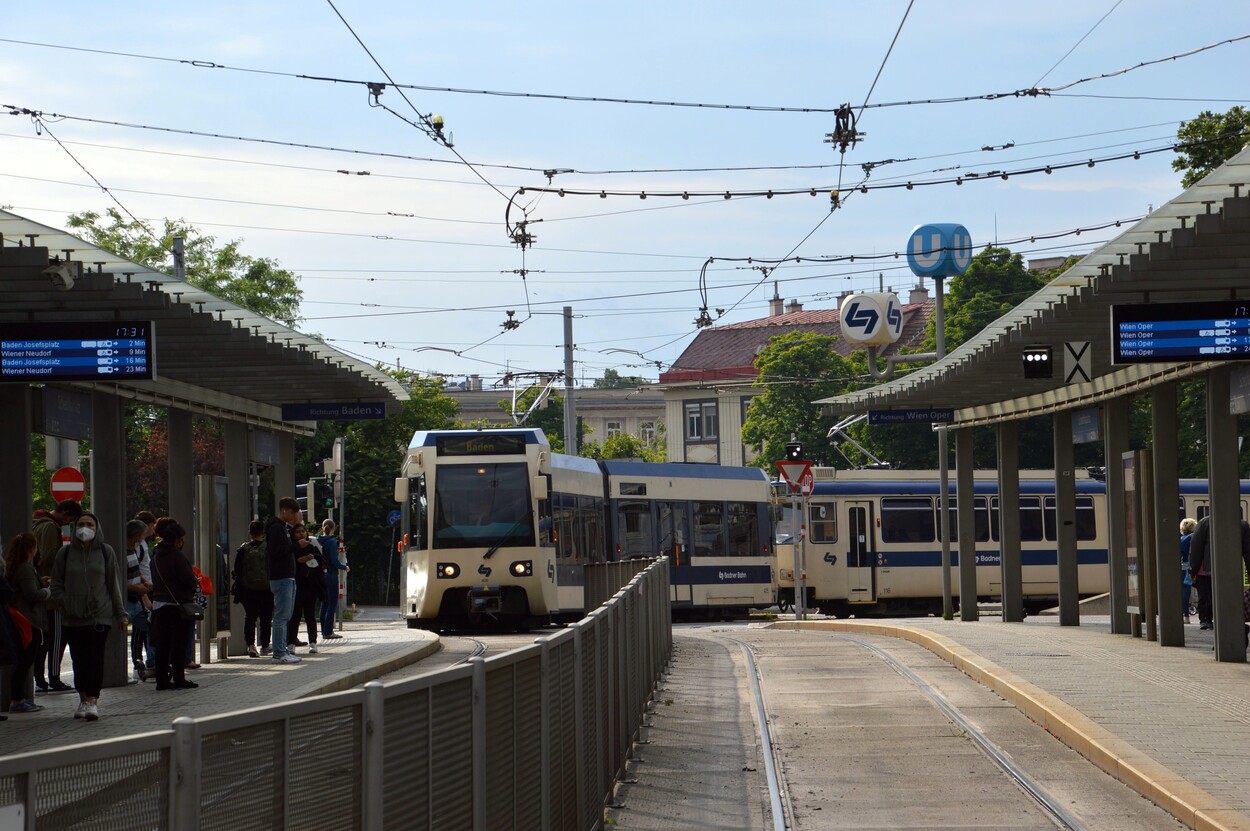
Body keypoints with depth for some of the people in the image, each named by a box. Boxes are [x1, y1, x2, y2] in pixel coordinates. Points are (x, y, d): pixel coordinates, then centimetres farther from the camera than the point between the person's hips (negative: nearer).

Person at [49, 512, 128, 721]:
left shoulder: (105, 551, 3)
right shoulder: (65, 553, 4)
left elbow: (114, 584, 7)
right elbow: (56, 585, 10)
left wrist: (120, 614, 7)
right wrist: (65, 604, -6)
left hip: (100, 614, -2)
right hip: (72, 617, 2)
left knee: (95, 656, -12)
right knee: (78, 659, 6)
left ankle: (92, 700, -14)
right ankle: (83, 698, 19)